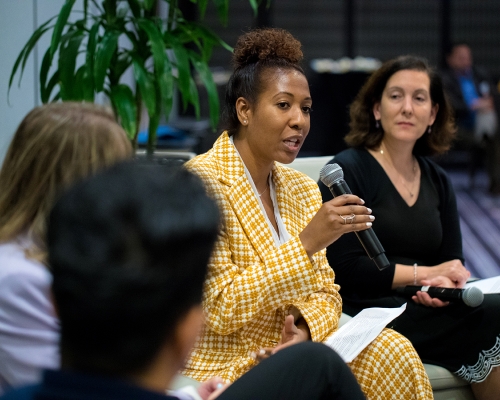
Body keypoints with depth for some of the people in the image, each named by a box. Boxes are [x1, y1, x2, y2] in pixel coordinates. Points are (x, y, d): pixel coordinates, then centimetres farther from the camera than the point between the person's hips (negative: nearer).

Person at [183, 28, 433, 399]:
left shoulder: (302, 189, 11)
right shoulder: (201, 183, -12)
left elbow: (326, 292, 12)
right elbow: (221, 310, -18)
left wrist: (306, 328, -13)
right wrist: (307, 242, -24)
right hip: (222, 366, -7)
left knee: (393, 352, -17)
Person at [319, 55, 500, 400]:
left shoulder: (437, 181, 17)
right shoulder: (347, 170, -3)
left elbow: (452, 265, 13)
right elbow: (345, 269, -10)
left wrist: (446, 286, -12)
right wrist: (425, 273, -8)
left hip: (425, 310, 6)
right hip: (368, 315, -6)